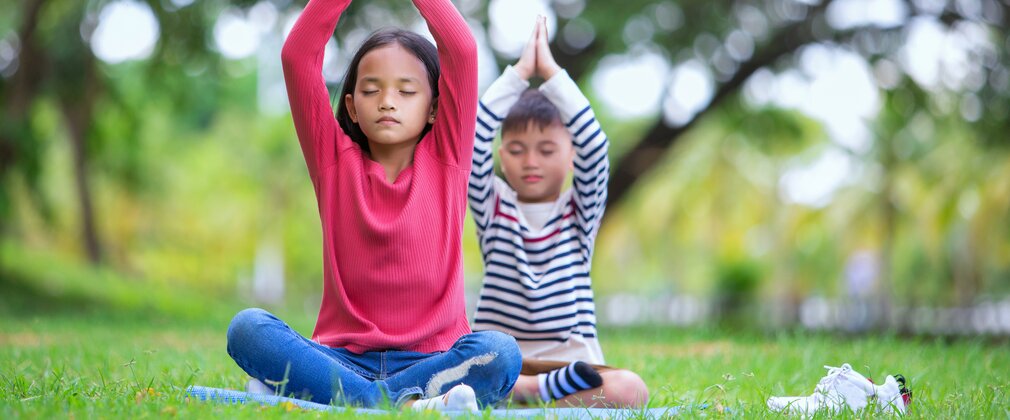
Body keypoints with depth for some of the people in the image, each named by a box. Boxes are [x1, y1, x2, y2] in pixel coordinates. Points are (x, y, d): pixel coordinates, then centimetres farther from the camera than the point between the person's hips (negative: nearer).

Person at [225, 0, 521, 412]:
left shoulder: (446, 159, 8)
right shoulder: (334, 161, 9)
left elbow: (461, 51, -2)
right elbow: (297, 55, 0)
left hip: (433, 358, -1)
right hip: (344, 356, 1)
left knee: (500, 352, -32)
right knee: (247, 327, -25)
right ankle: (407, 403, -37)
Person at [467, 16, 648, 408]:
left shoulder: (580, 211, 10)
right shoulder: (493, 207, 11)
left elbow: (593, 146, -7)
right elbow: (471, 141, -4)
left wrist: (551, 72, -4)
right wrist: (519, 73, -4)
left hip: (570, 359, 0)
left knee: (630, 390, -32)